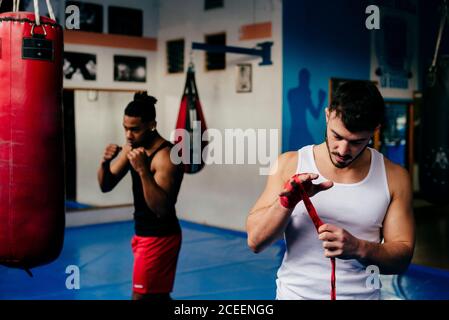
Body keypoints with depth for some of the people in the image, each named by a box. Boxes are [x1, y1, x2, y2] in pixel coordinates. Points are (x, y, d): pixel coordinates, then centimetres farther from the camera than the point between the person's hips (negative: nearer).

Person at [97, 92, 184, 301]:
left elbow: (161, 209, -30)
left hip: (160, 238, -9)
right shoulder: (132, 147, 3)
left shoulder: (165, 156, -23)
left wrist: (142, 170, -38)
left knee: (142, 296, -4)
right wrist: (105, 163, -15)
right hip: (143, 233, 9)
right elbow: (106, 186, 5)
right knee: (157, 295, 21)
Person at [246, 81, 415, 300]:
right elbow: (255, 242, -8)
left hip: (361, 293, 1)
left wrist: (358, 248, -23)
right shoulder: (289, 165, -7)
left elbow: (402, 257, -4)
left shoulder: (393, 178, -5)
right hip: (295, 292, 0)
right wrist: (286, 201, -24)